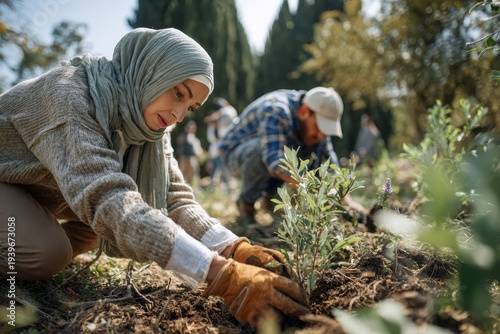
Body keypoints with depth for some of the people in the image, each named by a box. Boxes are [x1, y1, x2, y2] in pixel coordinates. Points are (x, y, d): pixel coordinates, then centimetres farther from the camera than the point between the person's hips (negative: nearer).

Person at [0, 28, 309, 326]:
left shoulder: (150, 123, -11)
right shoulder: (70, 92, -34)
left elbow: (174, 199, -20)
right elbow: (107, 198, -47)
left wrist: (237, 249, -37)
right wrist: (222, 276, -55)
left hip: (39, 190, 7)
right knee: (46, 255, -32)